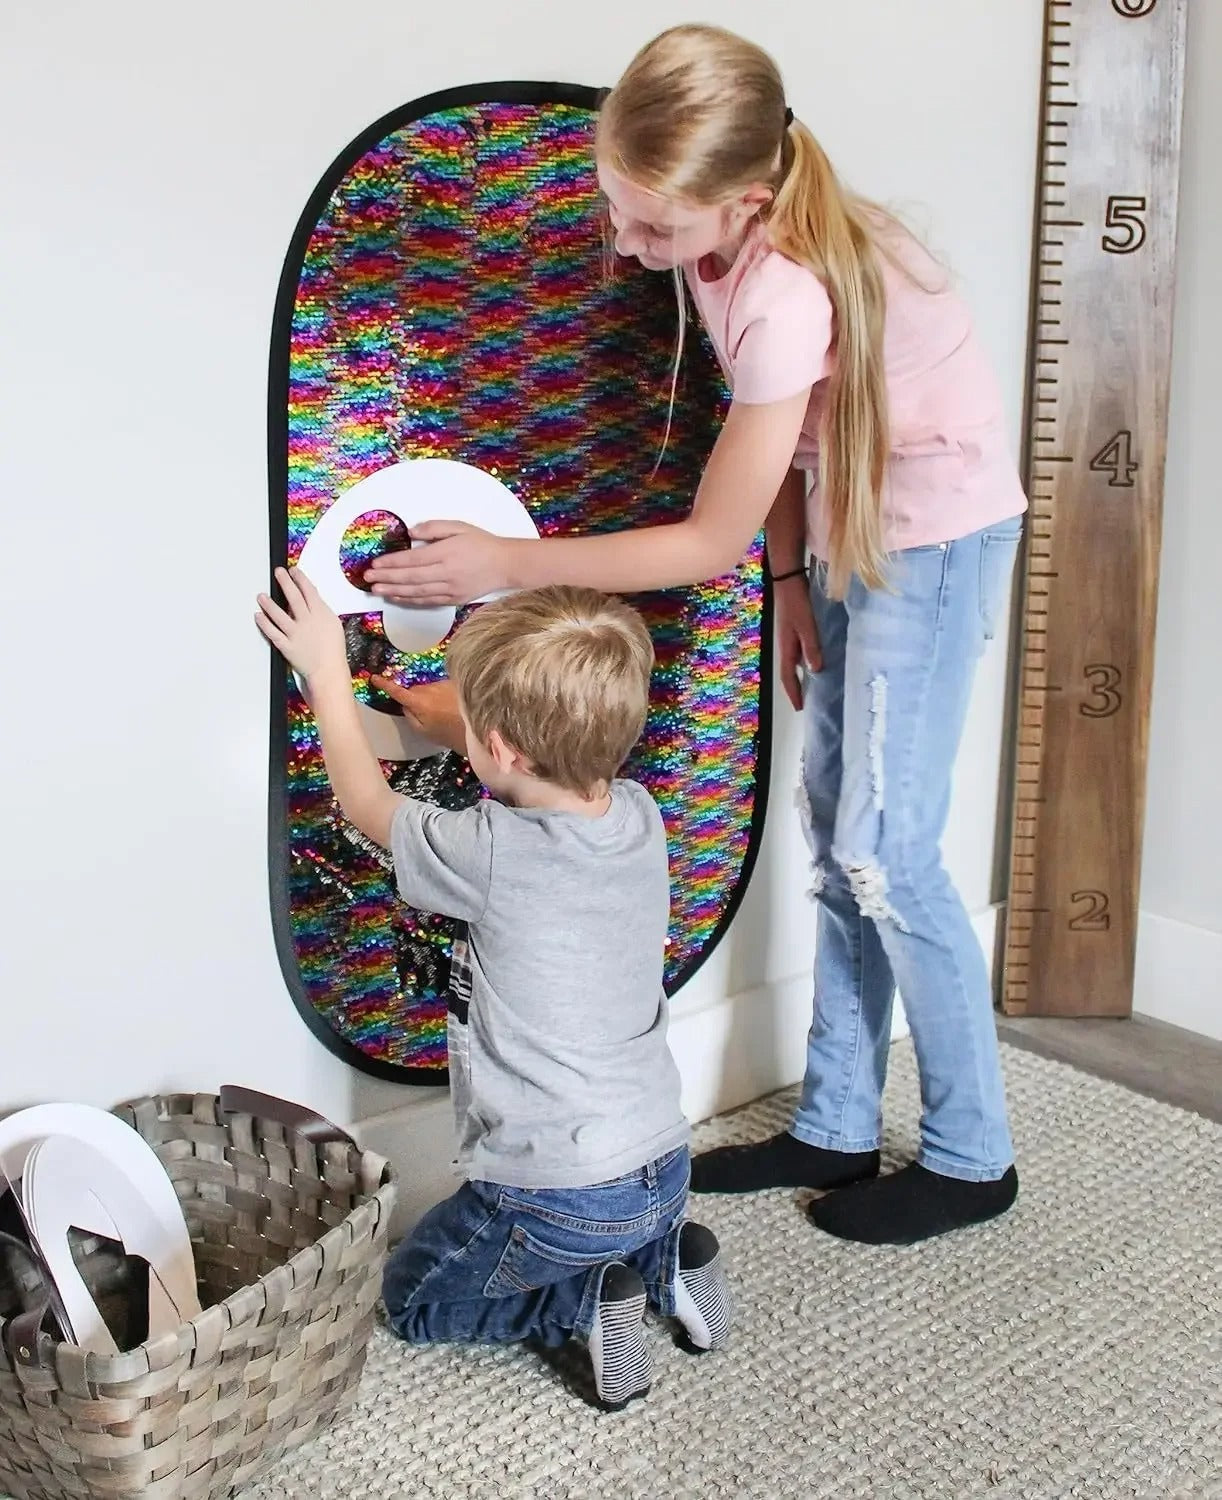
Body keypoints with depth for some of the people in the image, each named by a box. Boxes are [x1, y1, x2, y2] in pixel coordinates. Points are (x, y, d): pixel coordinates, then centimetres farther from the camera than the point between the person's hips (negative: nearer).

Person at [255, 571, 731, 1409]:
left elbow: (367, 801, -5)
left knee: (414, 1298, 21)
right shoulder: (638, 815, -9)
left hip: (554, 1197, -6)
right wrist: (402, 692, 21)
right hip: (666, 1168, 7)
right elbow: (525, 746, 11)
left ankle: (587, 1301, 2)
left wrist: (329, 673, 6)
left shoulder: (492, 854, -26)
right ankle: (666, 1262, 13)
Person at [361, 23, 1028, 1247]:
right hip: (848, 523, 8)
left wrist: (509, 564, -22)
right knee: (834, 834, 9)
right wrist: (792, 576, -3)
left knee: (884, 852, -7)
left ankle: (970, 1156, 11)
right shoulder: (722, 236, -8)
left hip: (936, 536, -8)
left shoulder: (788, 293, -33)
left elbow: (711, 540, -25)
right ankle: (837, 1129, 20)